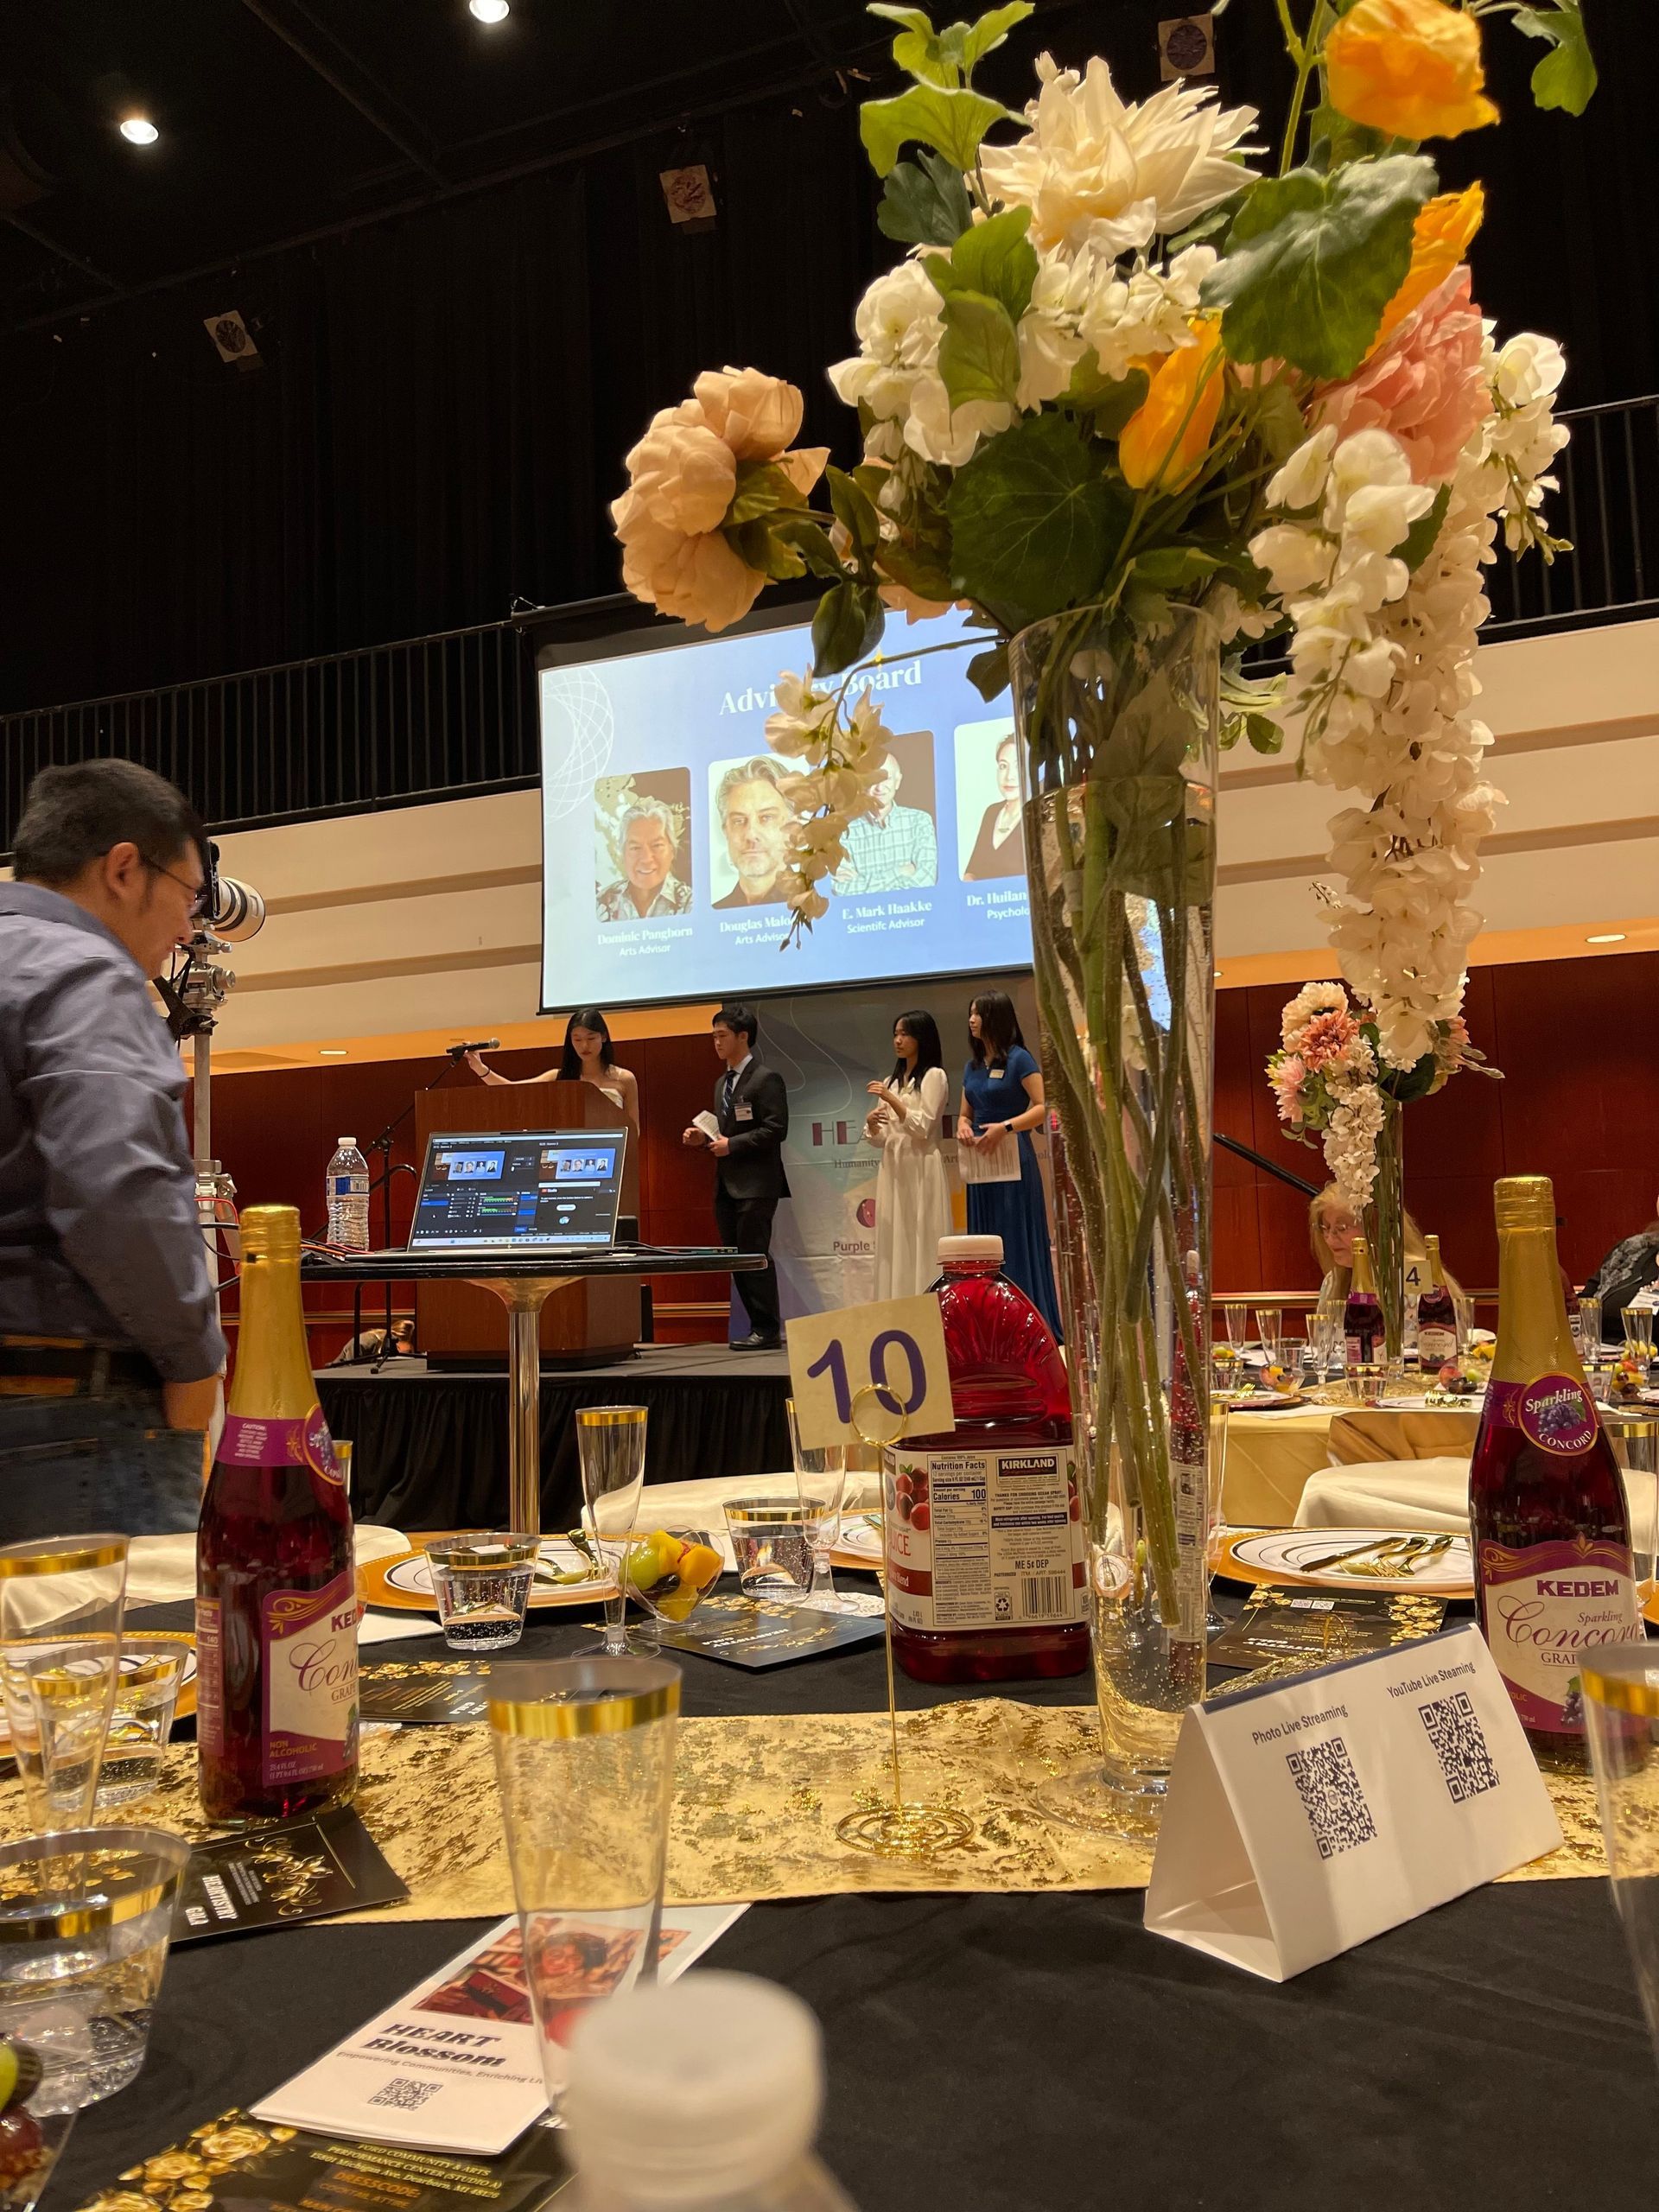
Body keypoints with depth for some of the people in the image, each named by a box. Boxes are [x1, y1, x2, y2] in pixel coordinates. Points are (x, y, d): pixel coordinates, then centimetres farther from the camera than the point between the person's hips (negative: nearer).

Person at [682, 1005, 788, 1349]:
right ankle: (762, 1328, 15)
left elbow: (776, 1129, -16)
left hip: (756, 1183, -9)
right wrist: (704, 1137, 5)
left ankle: (766, 1330, -1)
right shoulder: (722, 1083, 19)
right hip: (727, 1184, 9)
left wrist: (731, 1144, -17)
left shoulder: (766, 1078, -8)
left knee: (754, 1255, -8)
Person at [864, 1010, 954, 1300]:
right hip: (893, 1170, 6)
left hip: (922, 1169, -6)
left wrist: (891, 1099, -16)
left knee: (924, 1242, -8)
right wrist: (871, 1122, -5)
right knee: (896, 1245, 3)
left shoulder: (934, 1076, -1)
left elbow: (922, 1127, -11)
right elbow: (880, 1138, 16)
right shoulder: (892, 1082, 19)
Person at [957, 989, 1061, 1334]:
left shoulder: (1019, 1059, -6)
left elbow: (1043, 1107, -13)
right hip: (980, 1163, 7)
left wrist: (1005, 1127, -23)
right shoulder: (972, 1066, 14)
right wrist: (962, 1127, -5)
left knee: (1017, 1242, -5)